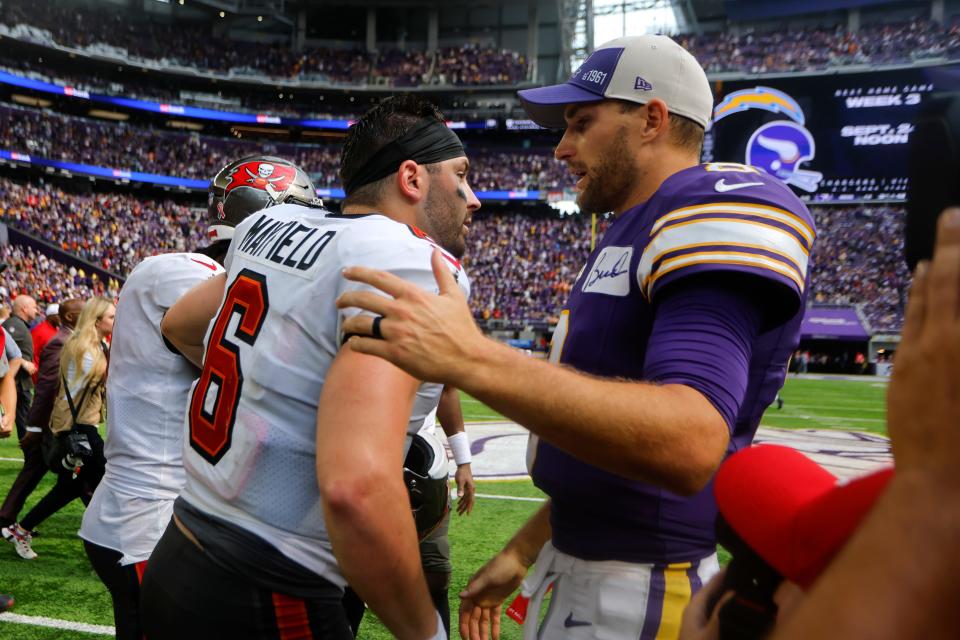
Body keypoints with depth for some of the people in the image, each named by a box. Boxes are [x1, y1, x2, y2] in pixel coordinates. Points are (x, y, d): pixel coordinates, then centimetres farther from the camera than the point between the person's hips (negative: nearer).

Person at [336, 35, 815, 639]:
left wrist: (472, 359, -37)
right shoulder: (633, 234, 14)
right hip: (574, 565, 9)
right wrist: (522, 553, 18)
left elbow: (689, 446, -33)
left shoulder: (722, 210, -18)